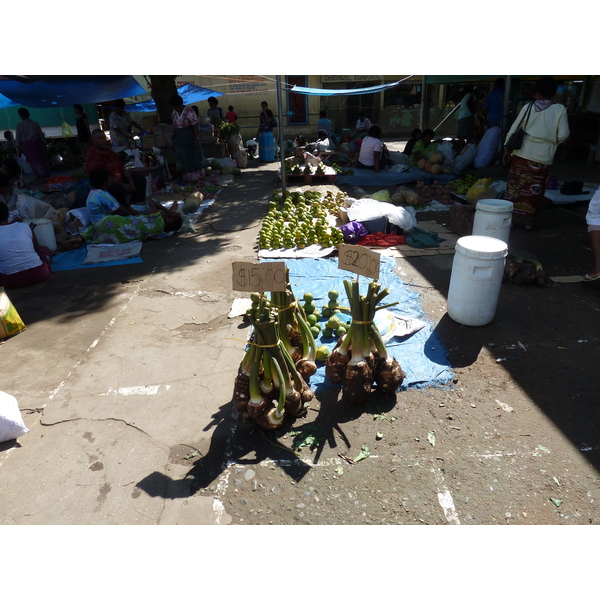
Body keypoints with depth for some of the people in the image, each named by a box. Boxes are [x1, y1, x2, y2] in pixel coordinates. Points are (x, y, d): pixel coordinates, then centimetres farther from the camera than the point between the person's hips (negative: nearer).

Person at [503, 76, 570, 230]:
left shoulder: (528, 107, 0)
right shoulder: (560, 110, 0)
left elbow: (514, 130, 1)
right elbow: (563, 135, -3)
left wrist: (507, 150, 9)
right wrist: (551, 142, 16)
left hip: (522, 154, 0)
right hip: (543, 158, 0)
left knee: (515, 186, 8)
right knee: (535, 191, 8)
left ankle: (510, 217, 13)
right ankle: (529, 221, 12)